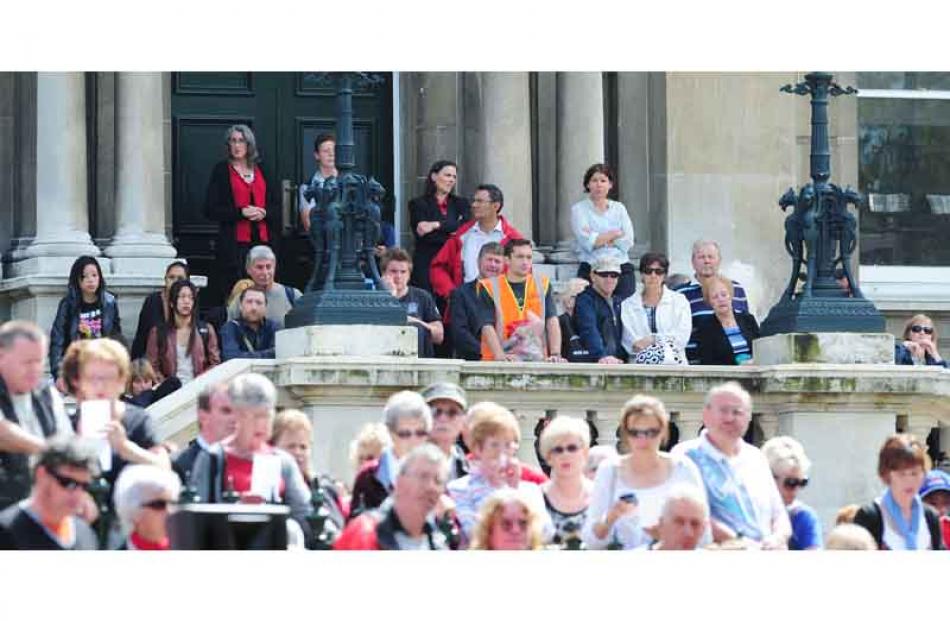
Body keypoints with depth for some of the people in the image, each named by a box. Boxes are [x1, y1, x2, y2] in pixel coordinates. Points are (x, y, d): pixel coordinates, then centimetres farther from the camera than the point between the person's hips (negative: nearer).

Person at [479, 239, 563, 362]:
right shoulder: (489, 287, 3)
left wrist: (555, 355, -9)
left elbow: (552, 322, 5)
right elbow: (487, 327, -5)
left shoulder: (542, 285, 13)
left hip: (537, 361, 2)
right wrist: (500, 356, -19)